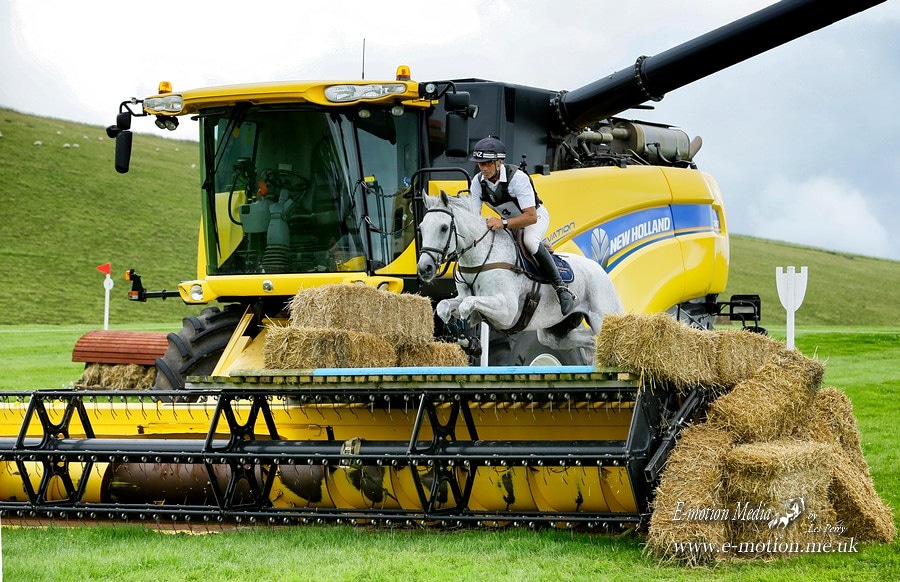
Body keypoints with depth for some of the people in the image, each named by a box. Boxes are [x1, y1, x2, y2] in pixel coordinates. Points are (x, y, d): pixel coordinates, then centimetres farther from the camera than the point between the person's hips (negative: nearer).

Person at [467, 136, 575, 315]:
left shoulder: (517, 178, -33)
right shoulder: (478, 182, -15)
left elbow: (531, 217, -37)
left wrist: (503, 223, -51)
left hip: (535, 216, -8)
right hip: (508, 221, 8)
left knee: (530, 242, -37)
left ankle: (562, 289, -32)